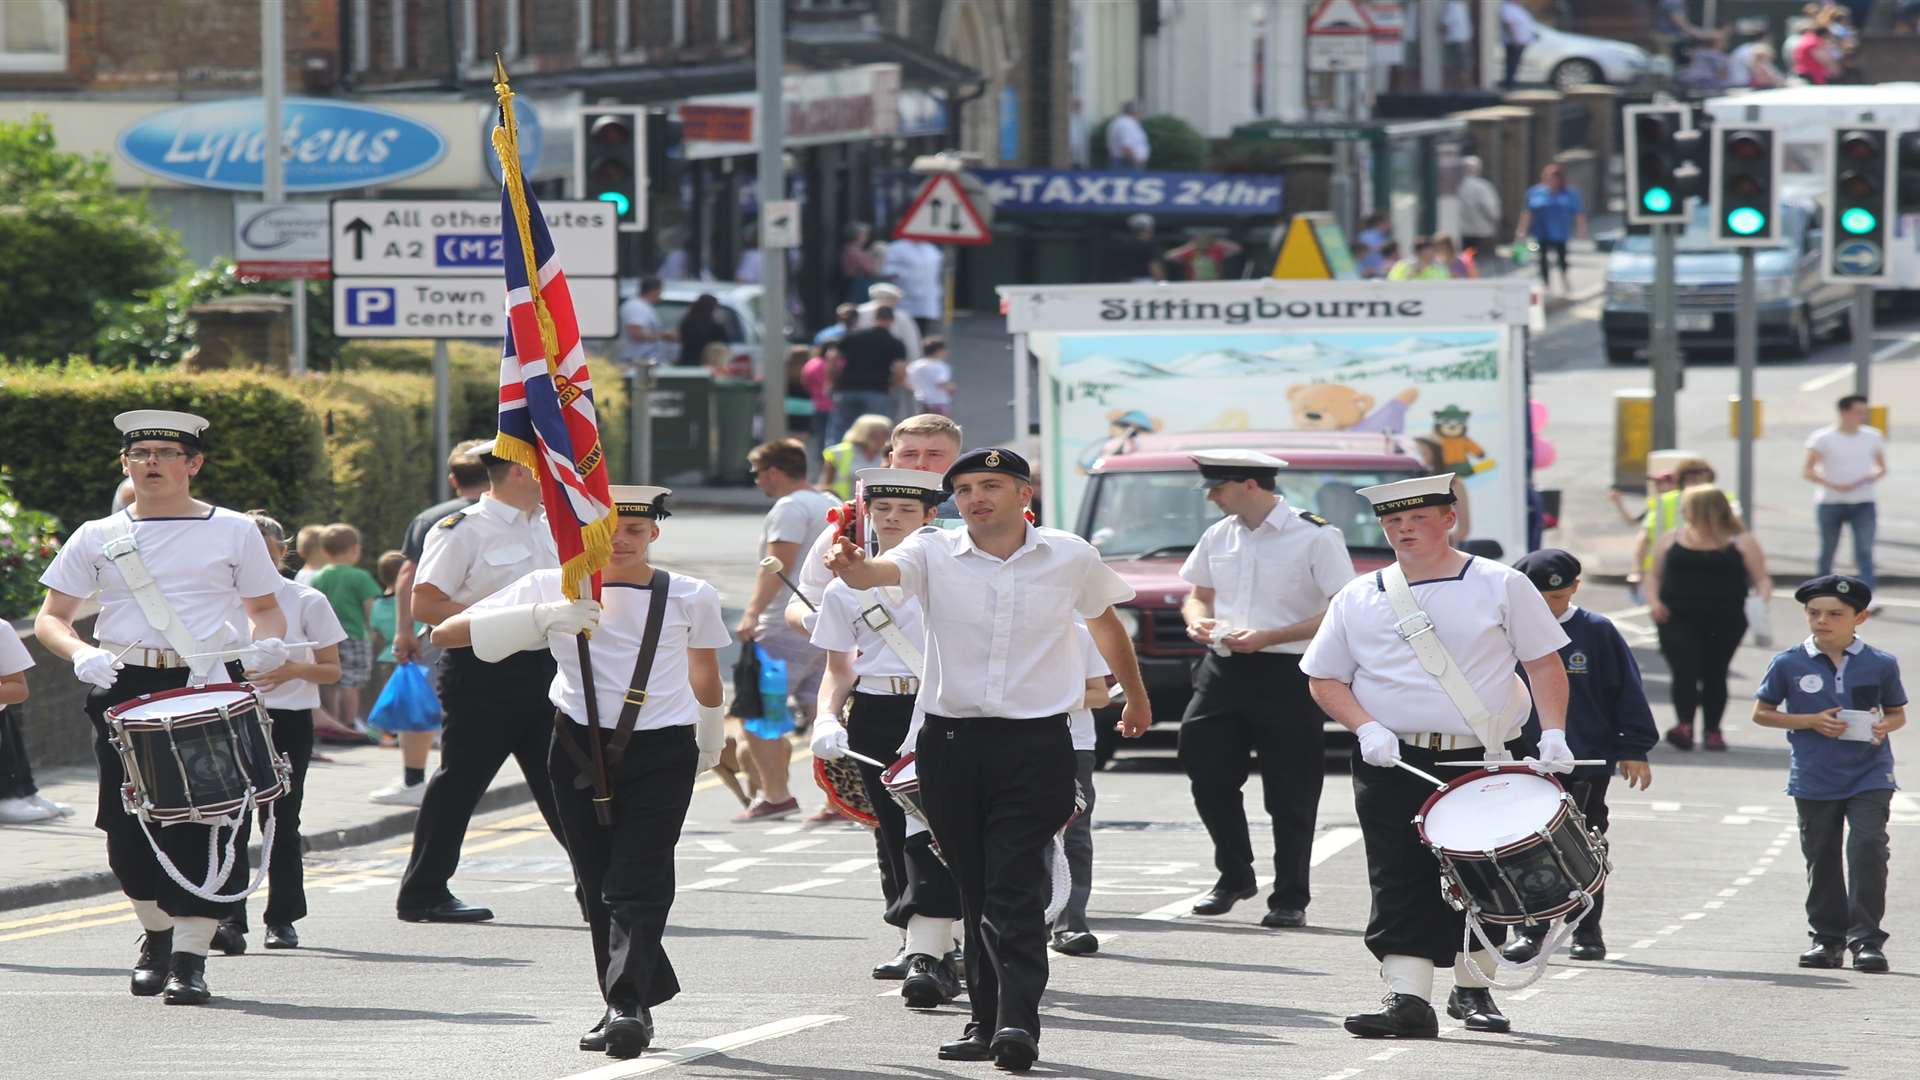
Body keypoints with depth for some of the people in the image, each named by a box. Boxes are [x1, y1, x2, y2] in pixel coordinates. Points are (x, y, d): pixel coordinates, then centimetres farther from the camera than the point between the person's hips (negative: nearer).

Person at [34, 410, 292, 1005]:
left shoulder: (234, 532, 9)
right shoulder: (98, 538, 11)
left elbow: (266, 608, 16)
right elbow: (50, 619, 11)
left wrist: (266, 642, -7)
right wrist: (81, 653, -10)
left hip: (211, 688, -2)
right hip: (123, 688, 2)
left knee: (204, 819, -11)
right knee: (128, 823, 0)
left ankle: (191, 956, -8)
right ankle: (156, 934, 24)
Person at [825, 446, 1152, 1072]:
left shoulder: (1071, 558, 3)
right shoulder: (934, 555, 1)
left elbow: (1105, 623, 21)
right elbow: (881, 573, -20)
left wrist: (1136, 697, 36)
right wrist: (851, 568, -45)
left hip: (1035, 744, -2)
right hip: (950, 740, 2)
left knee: (1015, 889, -12)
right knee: (974, 890, 8)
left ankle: (1017, 1023, -18)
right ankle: (987, 1020, 15)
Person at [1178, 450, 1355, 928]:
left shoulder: (1316, 537, -9)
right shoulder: (1218, 537, 12)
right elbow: (1198, 594, 24)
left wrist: (1266, 637, -19)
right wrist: (1197, 619, -2)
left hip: (1288, 676, -6)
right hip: (1223, 670, 6)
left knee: (1290, 794, -1)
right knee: (1207, 773, 2)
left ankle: (1290, 898, 8)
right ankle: (1234, 875, 20)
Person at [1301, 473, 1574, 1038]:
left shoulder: (1499, 585, 2)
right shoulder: (1358, 599, 7)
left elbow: (1544, 662, 3)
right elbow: (1325, 679, 10)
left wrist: (1553, 733, -10)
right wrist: (1366, 727, -7)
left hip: (1488, 761, 0)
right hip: (1393, 763, 0)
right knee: (1402, 884, -9)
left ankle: (1472, 989, 23)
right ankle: (1408, 998, -13)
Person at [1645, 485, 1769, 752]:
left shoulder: (1741, 543, 2)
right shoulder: (1672, 540, 9)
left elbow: (1762, 580, 1)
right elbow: (1654, 575, 17)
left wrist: (1762, 599, -19)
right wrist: (1654, 600, -2)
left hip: (1724, 622, -1)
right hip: (1678, 619, 1)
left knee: (1714, 674, 5)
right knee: (1685, 670, -15)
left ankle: (1713, 730, 17)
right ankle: (1684, 725, -21)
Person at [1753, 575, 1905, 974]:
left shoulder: (1880, 664, 0)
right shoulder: (1789, 664, -3)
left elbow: (1898, 713, 12)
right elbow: (1761, 713, 2)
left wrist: (1884, 727, -13)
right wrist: (1811, 722, -11)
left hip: (1869, 776, -1)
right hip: (1813, 779, 1)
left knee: (1868, 847, -15)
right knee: (1821, 859, 10)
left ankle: (1866, 938, -11)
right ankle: (1826, 937, 24)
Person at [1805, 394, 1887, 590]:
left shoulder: (1873, 437, 6)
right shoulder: (1823, 439, -4)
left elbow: (1882, 468, 17)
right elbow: (1807, 471, -5)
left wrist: (1872, 477, -8)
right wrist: (1833, 485, -19)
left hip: (1863, 504, 2)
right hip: (1830, 504, -2)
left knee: (1865, 552, -14)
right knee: (1828, 553, 8)